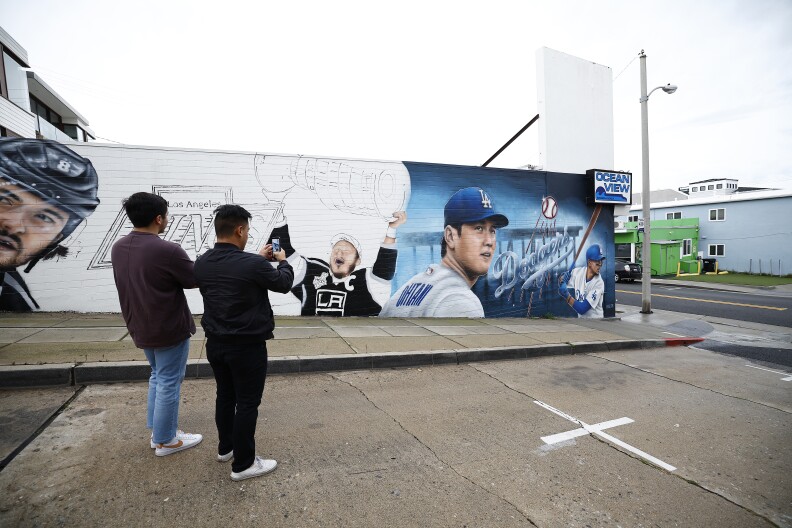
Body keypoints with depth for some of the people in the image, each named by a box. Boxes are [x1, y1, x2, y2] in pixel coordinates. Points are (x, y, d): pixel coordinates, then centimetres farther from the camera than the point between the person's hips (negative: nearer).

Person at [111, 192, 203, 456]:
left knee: (157, 377, 23)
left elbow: (136, 282, 12)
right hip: (170, 329, -8)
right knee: (169, 383, 7)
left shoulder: (118, 247, 1)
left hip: (140, 327, 8)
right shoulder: (167, 250, -25)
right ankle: (165, 440, 20)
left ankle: (158, 430, 34)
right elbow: (195, 279, -13)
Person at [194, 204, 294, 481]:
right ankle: (243, 464, 18)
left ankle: (225, 447, 41)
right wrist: (283, 261, 13)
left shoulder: (202, 262, -2)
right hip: (247, 346, -7)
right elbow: (283, 283, -5)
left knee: (225, 396, 23)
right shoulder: (253, 264, -24)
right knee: (247, 403, 6)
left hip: (215, 343, 8)